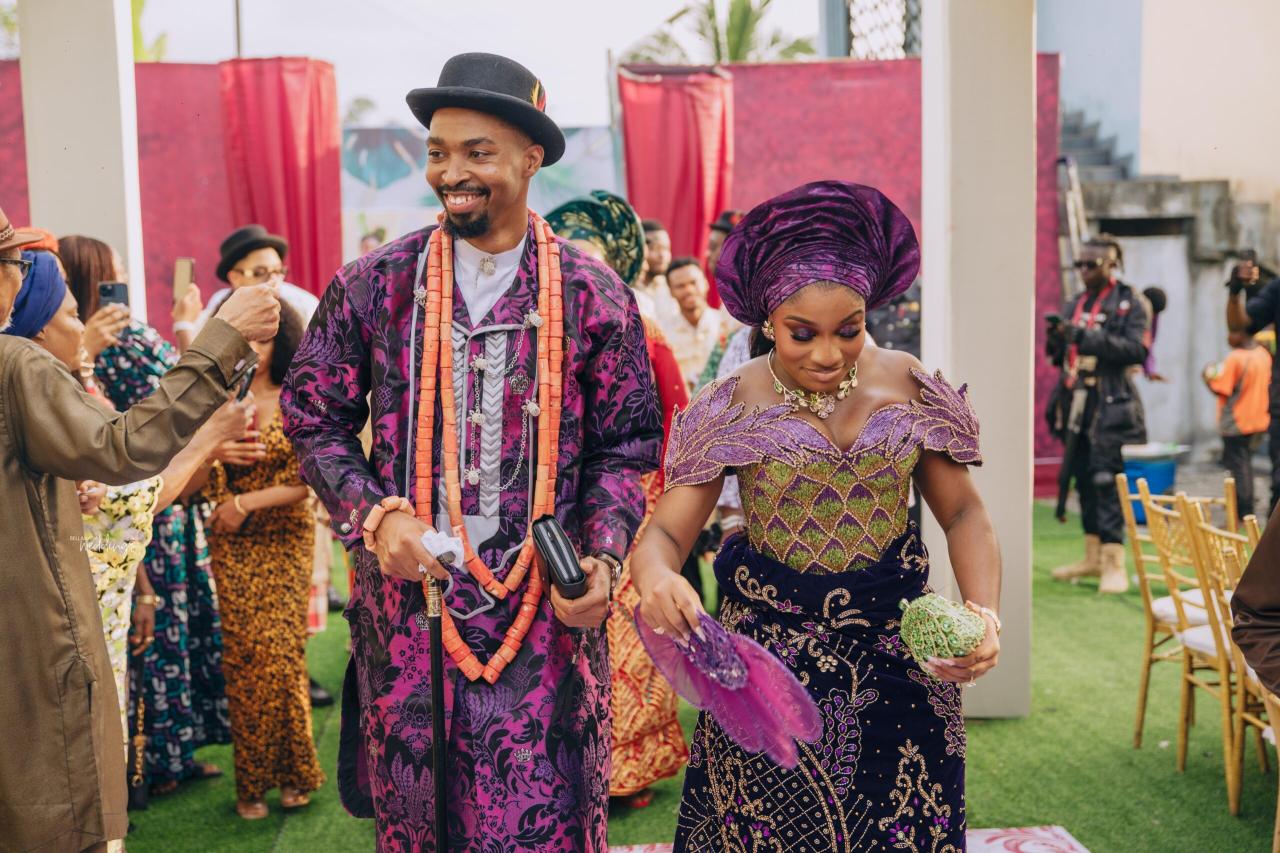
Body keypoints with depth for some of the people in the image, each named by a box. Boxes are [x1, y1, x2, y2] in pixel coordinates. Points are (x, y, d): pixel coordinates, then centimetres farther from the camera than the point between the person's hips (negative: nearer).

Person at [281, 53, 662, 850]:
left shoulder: (593, 296, -1)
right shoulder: (374, 286, 0)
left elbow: (624, 447, 3)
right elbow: (314, 420, 6)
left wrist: (603, 559, -11)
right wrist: (375, 514, -9)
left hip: (546, 608, -1)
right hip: (408, 598, 1)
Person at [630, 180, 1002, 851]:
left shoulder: (909, 388, -2)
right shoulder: (731, 409, -7)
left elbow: (963, 515, 3)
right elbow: (666, 530, -10)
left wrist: (984, 610, -14)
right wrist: (656, 576, -33)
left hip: (896, 664, 2)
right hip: (767, 666, -1)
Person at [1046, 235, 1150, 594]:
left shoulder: (1129, 303, -1)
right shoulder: (1074, 304, 17)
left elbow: (1137, 349, -15)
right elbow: (1059, 357, 20)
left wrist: (1086, 337, -20)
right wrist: (1056, 339, -2)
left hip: (1110, 405, -6)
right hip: (1076, 403, 6)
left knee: (1106, 479, -13)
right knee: (1083, 480, 9)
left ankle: (1114, 563, -9)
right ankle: (1093, 557, 19)